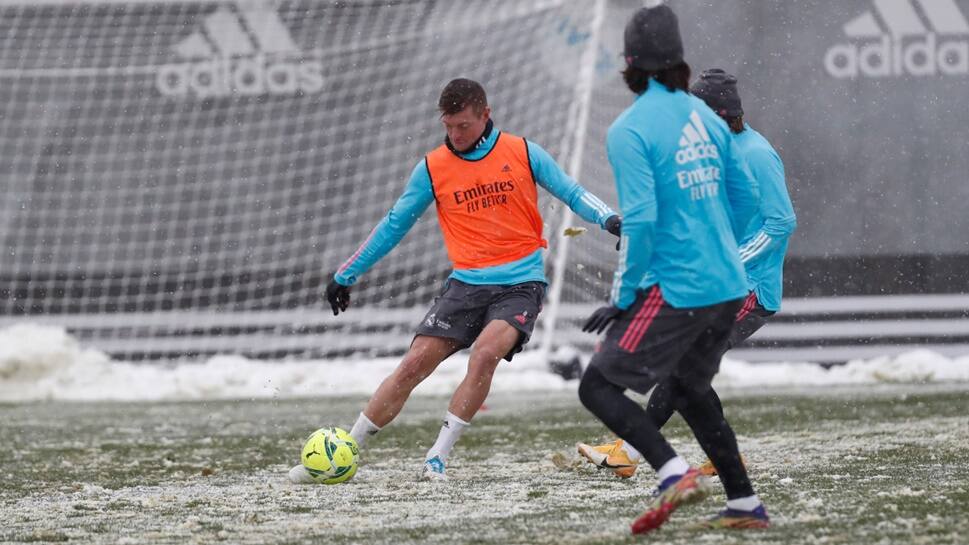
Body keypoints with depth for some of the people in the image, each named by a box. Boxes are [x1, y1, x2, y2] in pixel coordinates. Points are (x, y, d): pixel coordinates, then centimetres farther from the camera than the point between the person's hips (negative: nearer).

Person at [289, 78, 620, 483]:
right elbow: (394, 225, 13)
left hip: (520, 285, -2)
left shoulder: (523, 153, 2)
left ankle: (438, 458, -20)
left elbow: (572, 193, 7)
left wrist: (609, 219, -13)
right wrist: (346, 275, 15)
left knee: (485, 353, -27)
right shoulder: (433, 169, 5)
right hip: (466, 283, 2)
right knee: (415, 364, -10)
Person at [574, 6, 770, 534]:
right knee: (688, 387, 26)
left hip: (674, 291, -8)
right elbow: (747, 198, 15)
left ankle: (674, 474, -19)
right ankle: (745, 504, 24)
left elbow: (640, 220, -20)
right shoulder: (705, 117, 9)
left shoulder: (630, 130, -13)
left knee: (598, 385, -1)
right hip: (728, 288, 8)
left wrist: (621, 299, -12)